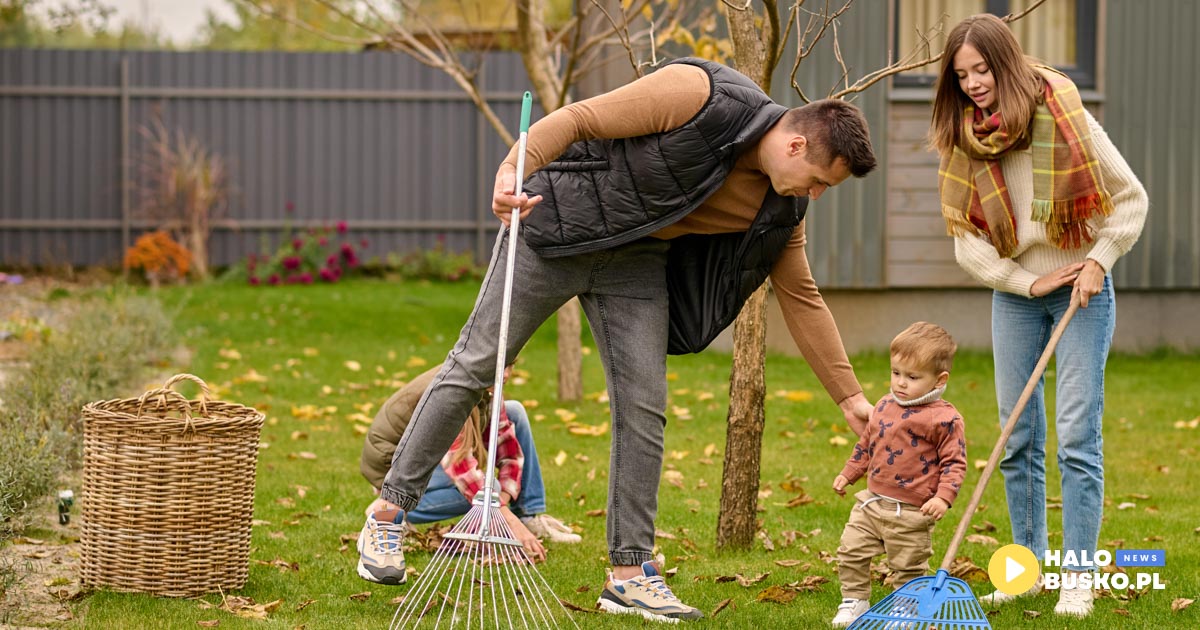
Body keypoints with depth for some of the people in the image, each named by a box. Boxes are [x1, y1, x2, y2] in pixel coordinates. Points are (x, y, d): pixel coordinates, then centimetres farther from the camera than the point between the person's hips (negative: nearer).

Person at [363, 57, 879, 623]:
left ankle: (628, 574, 4)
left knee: (644, 407, -3)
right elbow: (578, 119, -23)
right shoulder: (696, 94, -24)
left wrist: (850, 395, 5)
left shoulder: (779, 206, -4)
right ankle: (391, 508, 10)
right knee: (475, 364, -2)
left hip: (637, 262, 6)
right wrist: (512, 169, -38)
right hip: (556, 229, -6)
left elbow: (802, 298, 5)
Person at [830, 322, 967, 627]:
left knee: (909, 569, 6)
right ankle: (854, 602, 22)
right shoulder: (885, 406, 7)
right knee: (851, 551, 6)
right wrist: (848, 474, 23)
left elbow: (954, 462, -13)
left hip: (912, 513, -6)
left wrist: (943, 497, -24)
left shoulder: (945, 419, -13)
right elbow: (866, 445, 22)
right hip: (872, 502, 6)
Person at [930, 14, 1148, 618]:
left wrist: (1099, 258, -14)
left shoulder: (1064, 117, -11)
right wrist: (1030, 282, -11)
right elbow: (967, 242, -1)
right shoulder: (961, 143, -2)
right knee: (1018, 440, 6)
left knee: (1078, 438, -8)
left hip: (1081, 292, -4)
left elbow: (1131, 198, -4)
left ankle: (1077, 581, -5)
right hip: (1014, 295, 4)